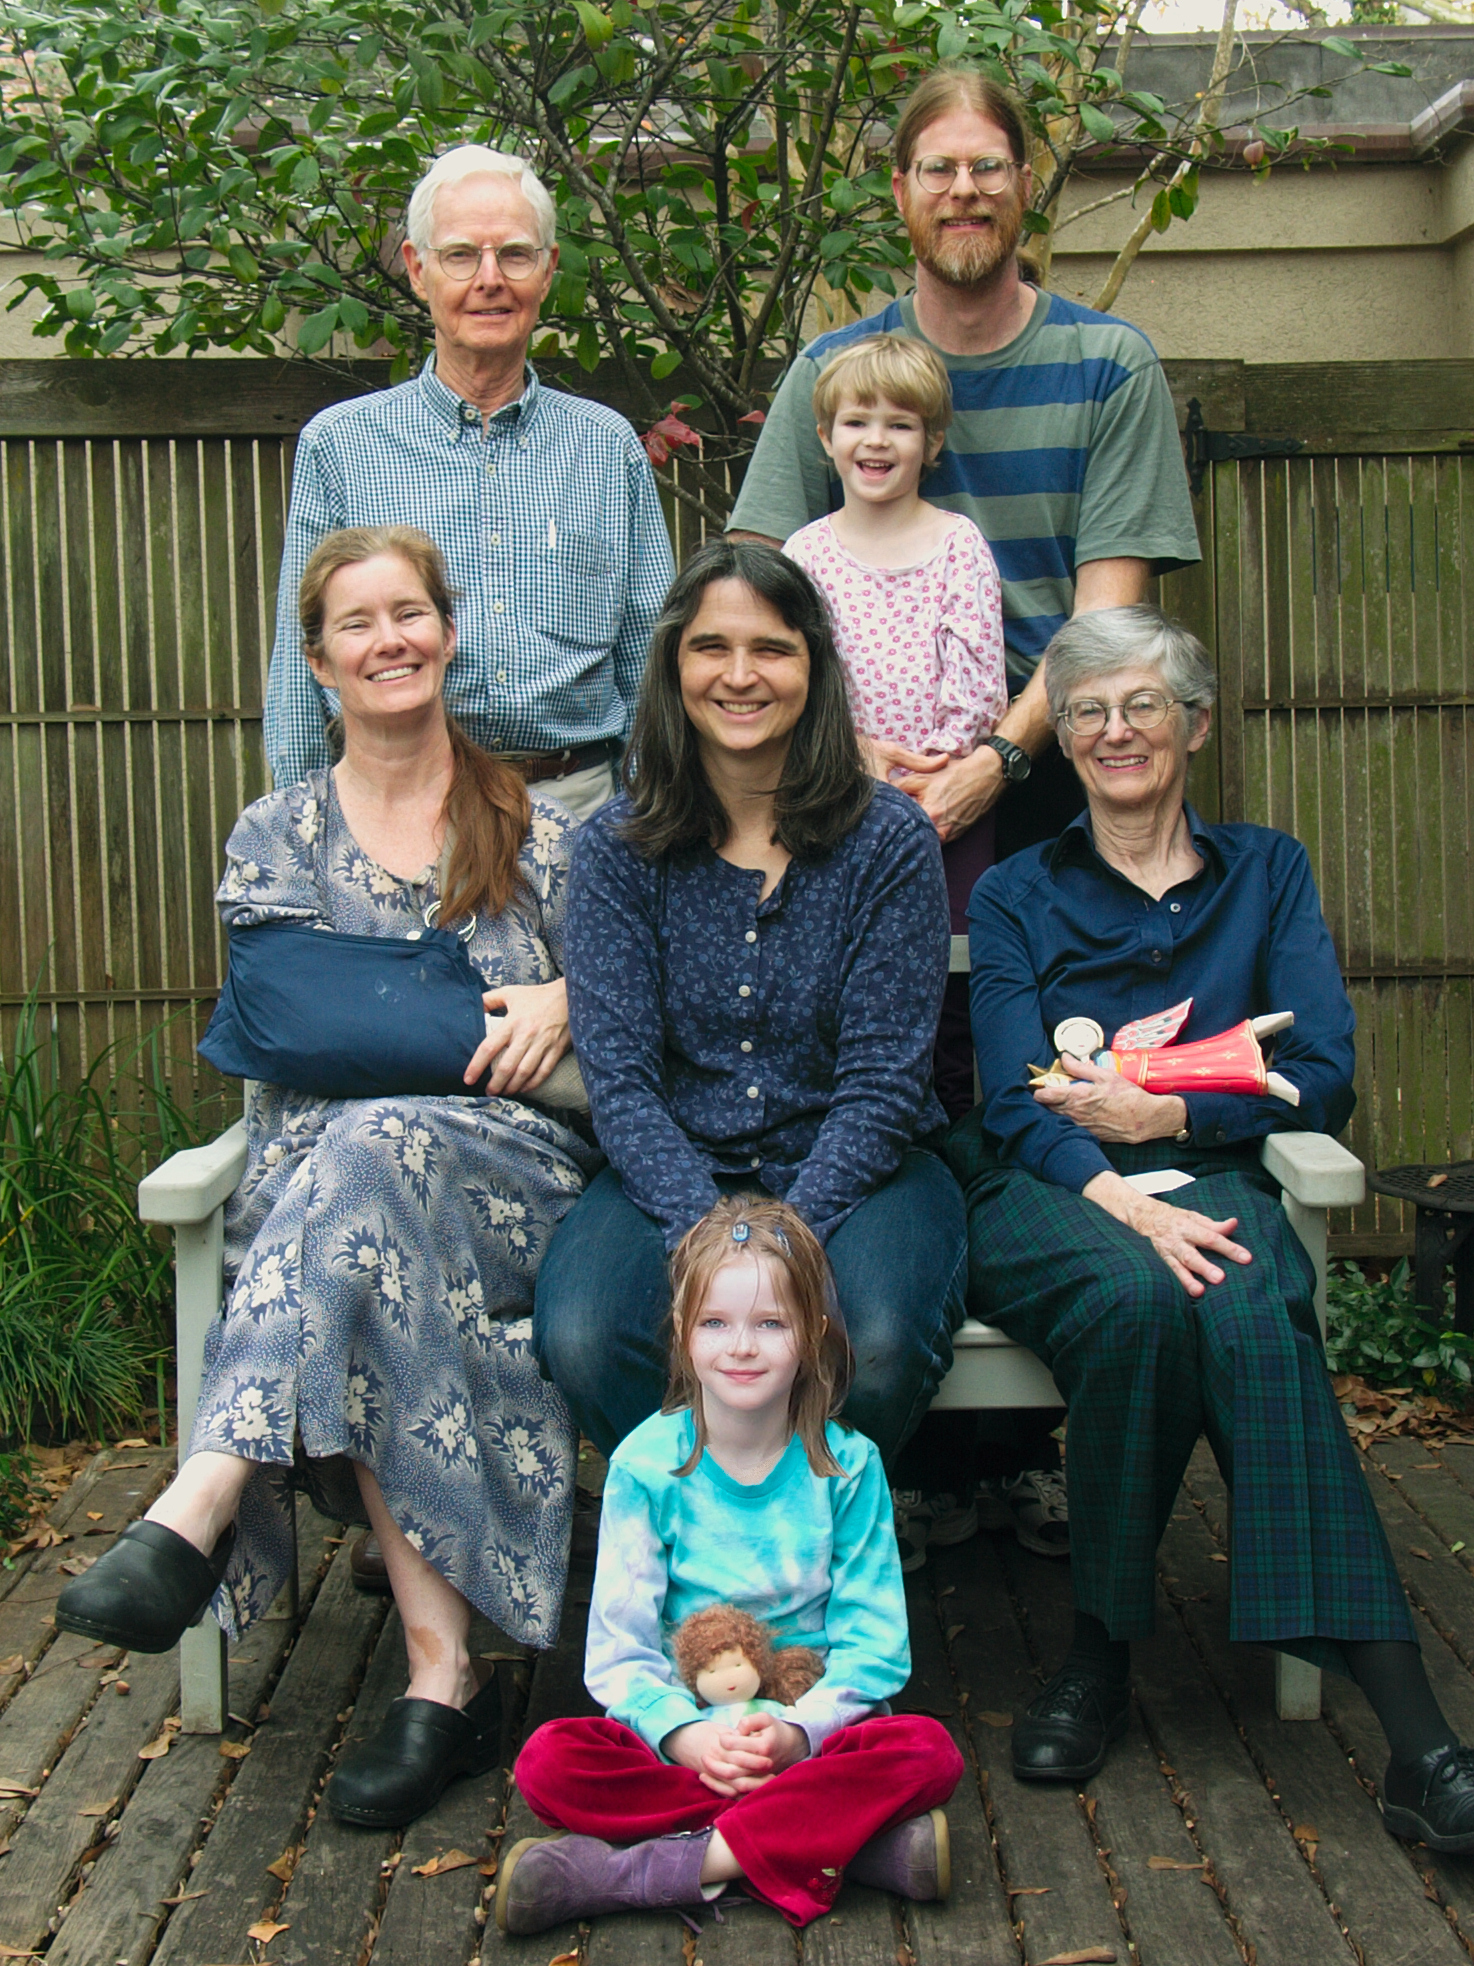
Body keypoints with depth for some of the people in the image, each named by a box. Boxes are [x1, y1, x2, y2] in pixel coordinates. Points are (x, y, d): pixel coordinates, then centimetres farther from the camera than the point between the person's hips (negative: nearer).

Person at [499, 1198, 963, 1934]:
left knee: (928, 1753, -29)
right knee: (548, 1763, -27)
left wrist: (798, 1729, -18)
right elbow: (619, 1646, -2)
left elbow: (873, 1642, -1)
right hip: (677, 1738, 0)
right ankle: (859, 1837, -29)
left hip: (811, 1733, 1)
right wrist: (683, 1733, -20)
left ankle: (625, 1873, -28)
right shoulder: (646, 1464, -2)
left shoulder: (847, 1466, -1)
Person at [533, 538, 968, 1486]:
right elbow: (618, 1077, -6)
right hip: (675, 1171, 1)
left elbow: (882, 1085, -8)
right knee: (582, 1336, -30)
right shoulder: (618, 847, 1)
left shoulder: (890, 840, -3)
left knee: (877, 1343, -33)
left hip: (852, 1172, -1)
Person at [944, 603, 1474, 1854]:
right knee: (1139, 1294, -37)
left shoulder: (1265, 873, 19)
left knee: (1243, 1308, -36)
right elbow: (1016, 1104, 0)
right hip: (1041, 1196, 0)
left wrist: (1164, 1112, -10)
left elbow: (1324, 1079, 6)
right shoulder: (1017, 897, 16)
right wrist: (1118, 1197, -22)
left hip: (1207, 1180, 1)